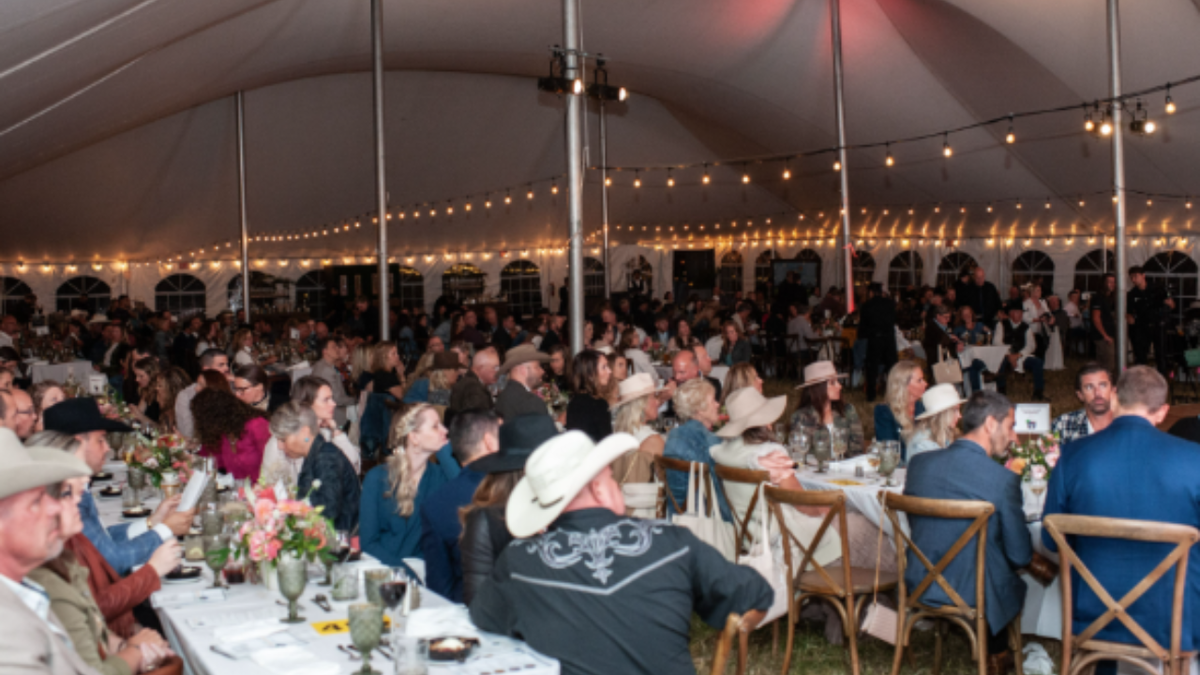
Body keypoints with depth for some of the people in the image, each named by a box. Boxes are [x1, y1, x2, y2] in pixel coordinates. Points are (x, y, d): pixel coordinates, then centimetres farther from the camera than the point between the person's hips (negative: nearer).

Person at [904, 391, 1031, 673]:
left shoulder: (919, 462, -4)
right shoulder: (1003, 479, -19)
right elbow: (1020, 556, -10)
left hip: (919, 586, 5)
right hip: (975, 596, -5)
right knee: (1017, 581, 27)